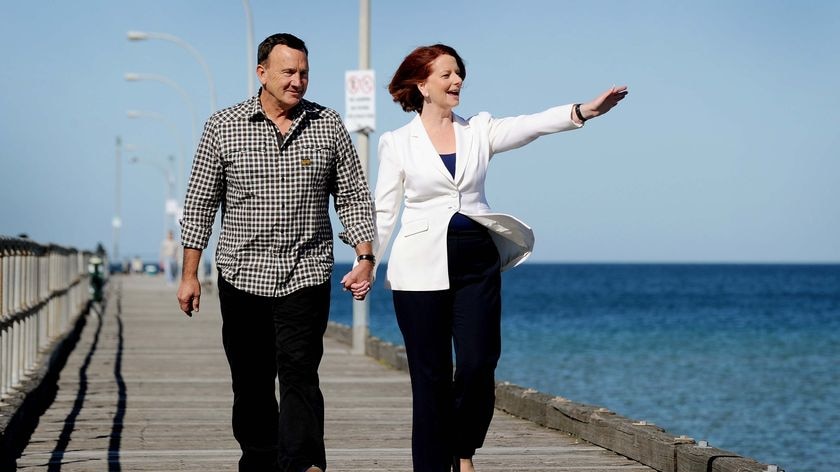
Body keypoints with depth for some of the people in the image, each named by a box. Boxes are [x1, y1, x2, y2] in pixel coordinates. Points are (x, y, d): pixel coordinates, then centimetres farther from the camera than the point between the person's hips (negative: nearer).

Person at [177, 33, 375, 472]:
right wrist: (189, 274, 3)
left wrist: (365, 259, -2)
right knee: (251, 382, 8)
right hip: (242, 276, 1)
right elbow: (201, 201, 5)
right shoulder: (223, 127, 1)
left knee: (299, 375, -13)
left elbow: (353, 197, 8)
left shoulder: (328, 126, 4)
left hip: (306, 275, -1)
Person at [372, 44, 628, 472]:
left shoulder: (479, 131, 8)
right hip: (421, 268, -2)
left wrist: (583, 111, -25)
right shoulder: (398, 143, 3)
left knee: (479, 365, -8)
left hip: (477, 264, 2)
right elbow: (383, 210, 4)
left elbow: (530, 126, -9)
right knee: (431, 377, 0)